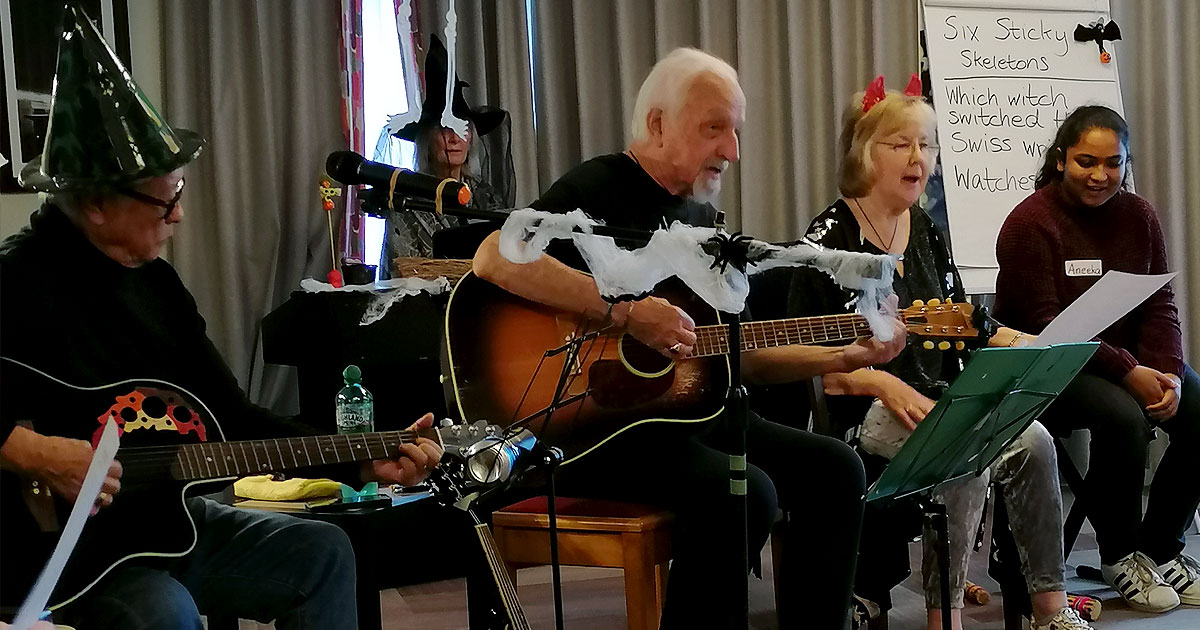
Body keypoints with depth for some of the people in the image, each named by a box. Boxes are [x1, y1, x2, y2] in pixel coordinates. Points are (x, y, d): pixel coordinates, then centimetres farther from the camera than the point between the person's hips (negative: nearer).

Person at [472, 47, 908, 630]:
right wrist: (625, 310, -29)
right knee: (743, 492, -29)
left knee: (835, 469, -4)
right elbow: (492, 258, -28)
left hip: (688, 408, 8)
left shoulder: (698, 216, 17)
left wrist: (843, 357, 7)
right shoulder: (598, 189, -9)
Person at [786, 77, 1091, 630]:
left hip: (937, 399, 7)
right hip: (864, 412, -6)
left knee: (1032, 440, -19)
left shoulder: (924, 230, 16)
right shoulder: (831, 236, -6)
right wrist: (885, 386, -23)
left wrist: (1020, 342, 1)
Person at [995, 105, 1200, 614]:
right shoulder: (1030, 223, -11)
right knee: (1124, 416, -33)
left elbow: (1159, 306, 4)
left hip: (1132, 358, 6)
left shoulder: (1138, 216, 7)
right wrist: (1127, 373, -25)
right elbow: (1045, 325, -18)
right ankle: (1119, 555, -10)